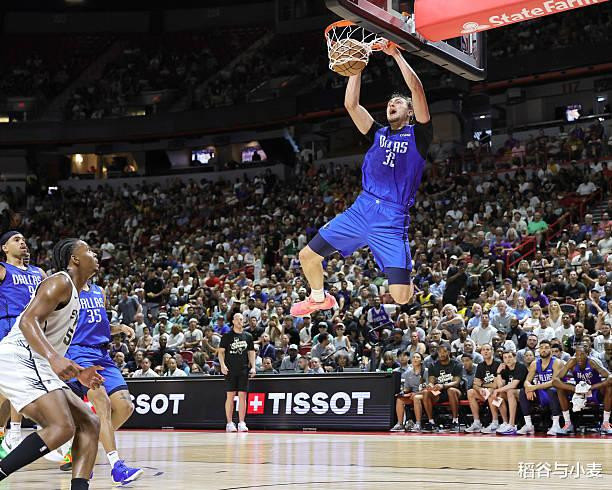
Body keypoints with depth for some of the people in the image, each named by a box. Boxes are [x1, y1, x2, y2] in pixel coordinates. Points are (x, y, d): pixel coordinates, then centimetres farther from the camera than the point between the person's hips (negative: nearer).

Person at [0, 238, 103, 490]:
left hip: (34, 366, 10)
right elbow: (28, 321, -21)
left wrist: (78, 373, 22)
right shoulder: (60, 282, -6)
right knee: (62, 427, -24)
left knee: (89, 423, 4)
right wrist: (54, 358, -34)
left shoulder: (73, 294, 25)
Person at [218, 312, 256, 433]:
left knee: (242, 396, -1)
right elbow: (221, 352, 1)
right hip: (230, 370, -2)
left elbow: (251, 353, 14)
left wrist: (253, 367, 3)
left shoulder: (248, 336, 11)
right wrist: (223, 365, -13)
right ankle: (230, 423, 2)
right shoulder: (227, 336, 3)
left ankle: (241, 423, 1)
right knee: (230, 396, -2)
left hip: (244, 370, 2)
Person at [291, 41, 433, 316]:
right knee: (308, 255, 2)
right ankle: (320, 299, 32)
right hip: (362, 208, 5)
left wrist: (396, 54, -5)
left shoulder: (418, 134, 5)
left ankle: (412, 284, 24)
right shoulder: (379, 134, 18)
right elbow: (351, 104, 9)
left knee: (401, 297, -16)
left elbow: (416, 89, -7)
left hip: (392, 220, -5)